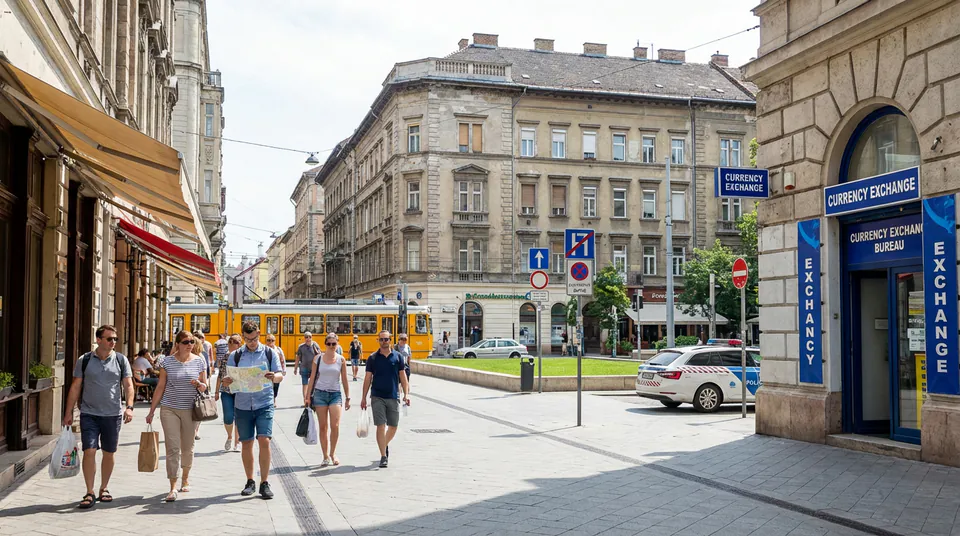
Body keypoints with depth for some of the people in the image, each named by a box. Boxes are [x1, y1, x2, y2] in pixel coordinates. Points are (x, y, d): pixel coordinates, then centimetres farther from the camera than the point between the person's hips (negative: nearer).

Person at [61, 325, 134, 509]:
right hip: (89, 414, -1)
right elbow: (75, 387, 4)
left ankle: (104, 489, 24)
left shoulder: (121, 360, 2)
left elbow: (128, 385, 0)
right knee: (89, 451, -8)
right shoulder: (84, 360, 1)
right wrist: (68, 413, 1)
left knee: (109, 453, 9)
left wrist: (129, 407, -15)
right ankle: (89, 493, -1)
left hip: (113, 415, 1)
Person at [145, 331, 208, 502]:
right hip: (169, 409, -1)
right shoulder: (167, 361, 0)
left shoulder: (199, 361, 3)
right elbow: (160, 387, 5)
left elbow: (204, 387, 10)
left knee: (187, 448, 12)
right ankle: (173, 488, -7)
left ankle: (185, 478, 34)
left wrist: (199, 384, -14)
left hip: (190, 410, 1)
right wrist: (151, 411, 4)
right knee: (173, 448, -7)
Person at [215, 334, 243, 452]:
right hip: (226, 391, 1)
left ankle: (236, 442, 19)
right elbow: (220, 375, 12)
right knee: (228, 417, -8)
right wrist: (216, 391, 11)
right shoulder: (223, 358, 6)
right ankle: (229, 437, 21)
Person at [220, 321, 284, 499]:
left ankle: (264, 483, -4)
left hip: (264, 404, -2)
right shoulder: (235, 356, 8)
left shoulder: (269, 353, 6)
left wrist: (273, 376, -21)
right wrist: (227, 381, -18)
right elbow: (228, 379, 6)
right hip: (242, 405, 2)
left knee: (264, 441, -11)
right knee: (246, 444, 7)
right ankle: (250, 482, 19)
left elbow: (280, 376, 2)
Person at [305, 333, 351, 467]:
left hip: (335, 394, 0)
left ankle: (332, 453, 7)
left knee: (335, 425, -12)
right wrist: (308, 396, 2)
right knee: (323, 427, 3)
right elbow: (312, 378, 5)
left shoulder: (341, 360, 3)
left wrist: (347, 398, 7)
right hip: (320, 393, 0)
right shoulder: (318, 358, 3)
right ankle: (326, 456, 12)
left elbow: (344, 380, 8)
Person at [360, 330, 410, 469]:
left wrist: (406, 393, -2)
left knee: (393, 426, 8)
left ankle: (385, 445, 36)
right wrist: (364, 397, 1)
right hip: (377, 397, -2)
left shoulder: (397, 357, 5)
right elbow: (368, 378, 4)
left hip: (393, 397, 2)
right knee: (381, 426, -7)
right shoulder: (373, 358, 2)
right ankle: (383, 456, -3)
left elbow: (402, 376, 7)